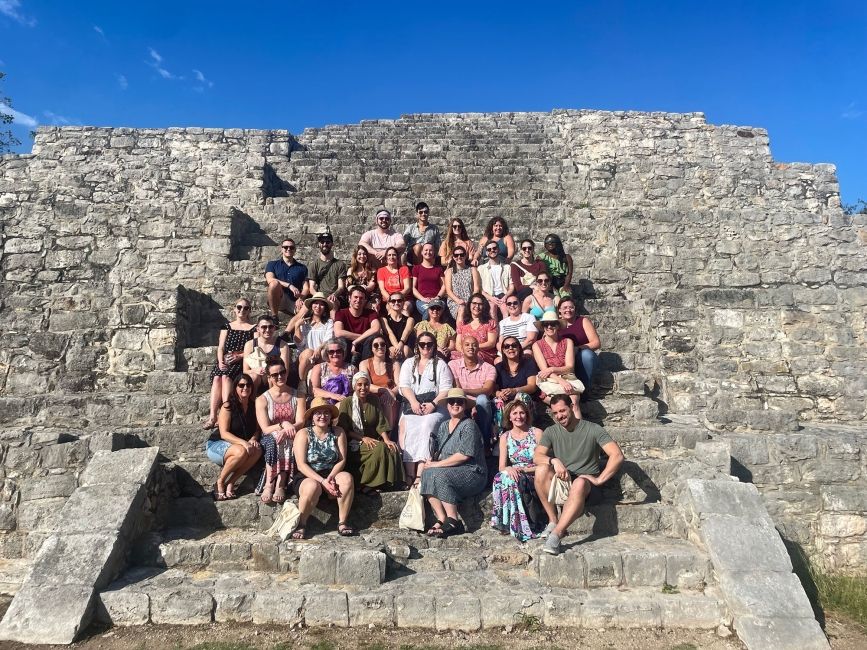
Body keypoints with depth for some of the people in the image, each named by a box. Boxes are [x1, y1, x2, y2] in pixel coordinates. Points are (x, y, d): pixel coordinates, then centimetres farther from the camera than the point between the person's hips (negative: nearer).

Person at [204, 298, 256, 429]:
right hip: (226, 361, 3)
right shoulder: (227, 326, 22)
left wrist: (239, 356, -14)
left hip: (243, 361, -3)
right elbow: (221, 347, 11)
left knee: (226, 376, -33)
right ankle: (212, 416, -37)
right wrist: (220, 362, -8)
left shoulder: (253, 328, 12)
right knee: (217, 377, -29)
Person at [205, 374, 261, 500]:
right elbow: (224, 434, -17)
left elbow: (256, 429, 7)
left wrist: (253, 439, -17)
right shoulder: (228, 406, -11)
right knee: (241, 451, -36)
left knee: (257, 450, -27)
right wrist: (243, 442, -31)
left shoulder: (253, 407, 5)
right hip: (216, 444, -5)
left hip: (242, 445, 5)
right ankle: (220, 483, -15)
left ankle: (230, 483, -20)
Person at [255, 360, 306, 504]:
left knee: (284, 439, -33)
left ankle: (278, 484, -33)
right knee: (273, 439, -34)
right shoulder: (262, 399, 2)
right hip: (270, 440, -1)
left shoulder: (298, 396, 7)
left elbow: (301, 422, -6)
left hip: (291, 438, 1)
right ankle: (280, 484, -34)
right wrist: (283, 424, -24)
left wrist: (287, 430, -26)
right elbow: (265, 429, -7)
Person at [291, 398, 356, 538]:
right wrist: (322, 481, -22)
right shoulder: (303, 434, -4)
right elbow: (301, 464, -12)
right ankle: (301, 524, -13)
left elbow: (342, 460, -2)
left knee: (347, 477, -28)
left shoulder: (338, 432, 4)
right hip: (307, 476, -3)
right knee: (313, 486, -36)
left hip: (331, 474, 3)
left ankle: (342, 522, -17)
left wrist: (330, 477, -21)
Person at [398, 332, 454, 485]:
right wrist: (414, 401, -11)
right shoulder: (409, 363, 22)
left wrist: (433, 404, -14)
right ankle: (409, 476, -29)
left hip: (435, 406, -2)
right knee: (406, 427, -28)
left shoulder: (440, 364, 14)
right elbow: (404, 385, 8)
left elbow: (446, 389, 2)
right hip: (412, 405, 2)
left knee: (427, 425, -33)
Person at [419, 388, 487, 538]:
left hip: (472, 473, -7)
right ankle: (441, 519, -22)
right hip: (449, 472, 7)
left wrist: (437, 464, -16)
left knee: (439, 475, -29)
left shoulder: (469, 426, -7)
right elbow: (435, 452, 12)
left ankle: (453, 522, -24)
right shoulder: (443, 426, 18)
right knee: (427, 474, -19)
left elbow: (464, 455, -18)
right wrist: (427, 463, -11)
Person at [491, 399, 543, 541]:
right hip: (514, 476, 3)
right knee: (501, 477, -31)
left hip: (534, 478, -3)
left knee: (511, 480, -33)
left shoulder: (537, 433, 0)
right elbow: (502, 467, 4)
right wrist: (509, 469, -19)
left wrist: (523, 469, -17)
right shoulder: (505, 437, 10)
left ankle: (521, 526, -21)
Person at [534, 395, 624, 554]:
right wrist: (554, 461, -27)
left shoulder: (593, 429, -2)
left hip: (587, 483, -3)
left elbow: (617, 456, -12)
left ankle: (556, 533, -41)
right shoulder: (551, 432, 7)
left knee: (579, 483, -40)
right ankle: (553, 522, -22)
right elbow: (536, 457, -7)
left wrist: (599, 479, -17)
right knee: (541, 470, -29)